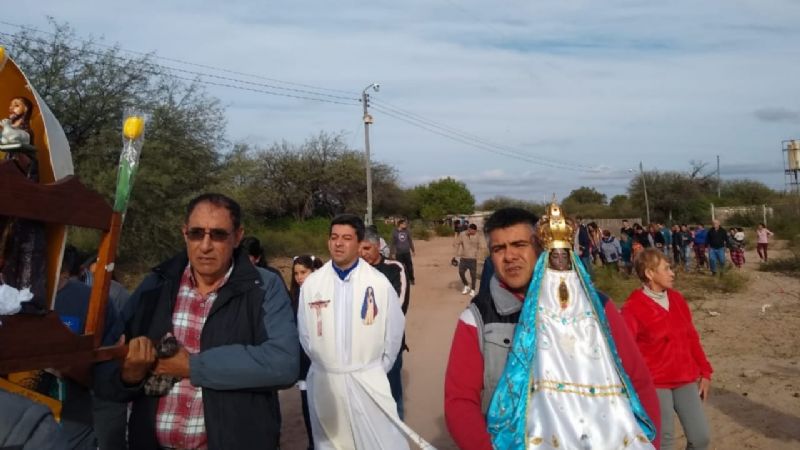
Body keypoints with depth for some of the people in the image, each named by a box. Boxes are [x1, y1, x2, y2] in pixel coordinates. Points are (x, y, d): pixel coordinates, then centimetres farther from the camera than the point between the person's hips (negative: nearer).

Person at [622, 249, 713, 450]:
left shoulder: (676, 299, 7)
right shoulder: (633, 308, -13)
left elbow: (691, 338, 14)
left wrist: (705, 372, 14)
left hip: (686, 380, 6)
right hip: (655, 384, -6)